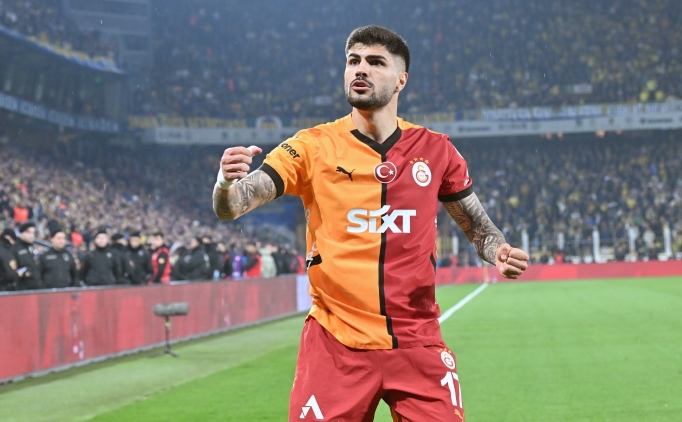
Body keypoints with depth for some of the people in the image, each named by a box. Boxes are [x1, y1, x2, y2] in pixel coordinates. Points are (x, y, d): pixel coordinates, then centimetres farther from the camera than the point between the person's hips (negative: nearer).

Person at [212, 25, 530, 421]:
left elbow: (477, 225, 17)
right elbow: (230, 208, -8)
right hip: (335, 346, -1)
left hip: (418, 346, 1)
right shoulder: (313, 147, -1)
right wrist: (227, 183, -31)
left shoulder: (436, 150, 5)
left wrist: (499, 252, -5)